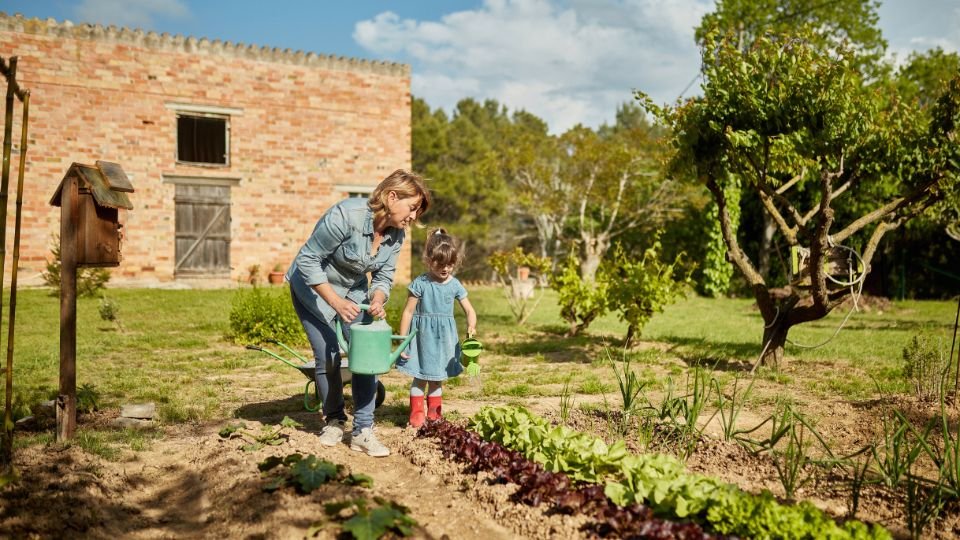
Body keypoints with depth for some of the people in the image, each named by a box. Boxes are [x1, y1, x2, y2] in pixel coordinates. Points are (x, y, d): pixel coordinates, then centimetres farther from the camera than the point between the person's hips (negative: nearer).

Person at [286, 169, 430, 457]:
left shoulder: (397, 234, -13)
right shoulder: (346, 215, -33)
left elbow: (383, 276, -3)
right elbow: (308, 260, -27)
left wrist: (377, 301, -25)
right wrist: (336, 302, -31)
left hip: (354, 290, 5)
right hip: (313, 286, -5)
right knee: (328, 357, -6)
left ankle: (363, 431, 0)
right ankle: (333, 420, 19)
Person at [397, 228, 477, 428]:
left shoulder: (455, 285, -1)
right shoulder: (420, 283, -11)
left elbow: (469, 310, 2)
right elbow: (408, 313, -8)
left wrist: (471, 326, -20)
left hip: (444, 337, 3)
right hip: (423, 336, -3)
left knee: (437, 378, 14)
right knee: (420, 377, 2)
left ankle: (434, 413, 26)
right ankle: (416, 413, 15)